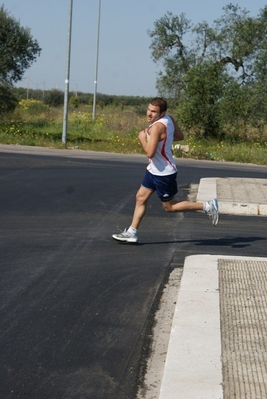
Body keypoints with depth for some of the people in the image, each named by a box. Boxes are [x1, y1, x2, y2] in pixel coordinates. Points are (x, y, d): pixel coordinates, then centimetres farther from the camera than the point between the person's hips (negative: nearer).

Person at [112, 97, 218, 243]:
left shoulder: (157, 127, -28)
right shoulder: (169, 118, 0)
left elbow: (149, 153, -31)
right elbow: (180, 136, 13)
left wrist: (143, 138, -16)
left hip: (163, 173, -10)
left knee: (169, 206, 5)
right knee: (140, 198, 13)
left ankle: (207, 206, 9)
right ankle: (131, 233, 19)